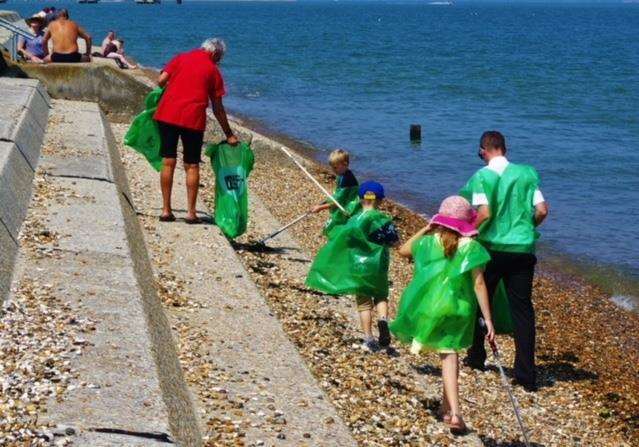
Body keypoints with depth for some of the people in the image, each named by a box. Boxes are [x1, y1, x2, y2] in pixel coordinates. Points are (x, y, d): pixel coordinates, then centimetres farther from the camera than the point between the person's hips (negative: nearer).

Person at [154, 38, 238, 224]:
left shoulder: (180, 58, 12)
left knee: (168, 163, 7)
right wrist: (229, 135, 15)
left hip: (167, 114, 2)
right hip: (193, 119, -2)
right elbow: (217, 108, 8)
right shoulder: (213, 71, 7)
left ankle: (166, 210, 8)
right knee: (192, 166, 8)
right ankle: (191, 212, 7)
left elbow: (161, 81, 2)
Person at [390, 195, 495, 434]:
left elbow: (403, 250, 19)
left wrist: (426, 229, 21)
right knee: (450, 354, 10)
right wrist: (488, 319, -6)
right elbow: (479, 284, -8)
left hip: (427, 305, 0)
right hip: (458, 309, 0)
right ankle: (450, 409, 10)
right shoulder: (472, 247, -5)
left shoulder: (429, 241, 0)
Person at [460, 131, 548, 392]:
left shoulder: (482, 176, -9)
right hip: (523, 250, 2)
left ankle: (476, 358, 31)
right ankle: (526, 375, 0)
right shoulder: (527, 173, 2)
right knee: (522, 309, 5)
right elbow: (542, 211, -1)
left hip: (492, 248, -2)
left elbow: (485, 214, -18)